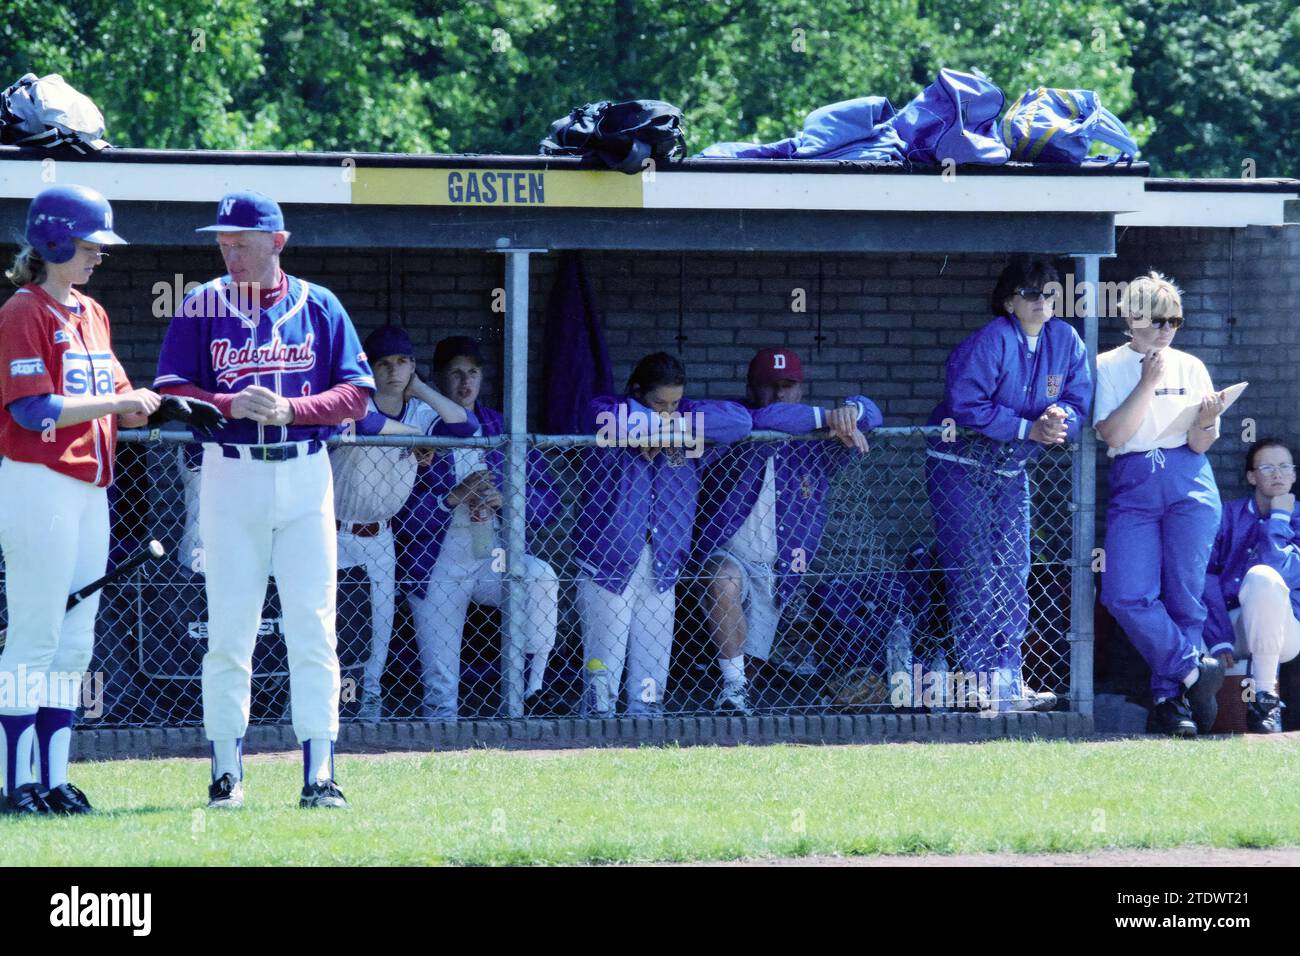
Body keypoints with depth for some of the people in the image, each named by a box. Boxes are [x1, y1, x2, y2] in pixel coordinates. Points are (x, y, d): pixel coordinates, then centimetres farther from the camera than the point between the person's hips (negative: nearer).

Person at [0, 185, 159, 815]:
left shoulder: (91, 314, 16)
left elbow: (111, 400, 19)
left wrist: (141, 409, -2)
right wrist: (115, 403, -19)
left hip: (89, 490, 9)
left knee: (75, 644, 9)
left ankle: (53, 780, 13)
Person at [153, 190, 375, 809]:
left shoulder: (319, 307, 5)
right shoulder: (202, 307, 4)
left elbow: (355, 395, 2)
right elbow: (171, 393, -2)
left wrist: (290, 409, -14)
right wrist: (233, 405, -19)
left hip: (305, 477, 0)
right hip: (231, 477, 0)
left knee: (313, 629, -3)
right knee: (228, 630, 0)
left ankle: (318, 775, -1)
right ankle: (226, 774, 6)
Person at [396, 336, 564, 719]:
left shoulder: (503, 430, 8)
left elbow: (547, 500, 5)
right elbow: (400, 511, -11)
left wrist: (503, 499, -14)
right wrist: (454, 496, -21)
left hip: (494, 558, 2)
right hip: (437, 568, -2)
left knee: (539, 576, -30)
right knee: (440, 687, -5)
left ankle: (531, 685, -23)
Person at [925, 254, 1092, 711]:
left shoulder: (1066, 342, 0)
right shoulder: (990, 343, -21)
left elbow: (1080, 400, 0)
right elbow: (965, 406, -26)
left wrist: (1060, 417, -24)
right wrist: (1028, 429, -26)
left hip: (1010, 469, 7)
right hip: (959, 464, -7)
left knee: (1012, 571, 7)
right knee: (973, 573, -9)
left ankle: (1008, 677, 12)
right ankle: (982, 678, -10)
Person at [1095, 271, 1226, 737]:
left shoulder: (1190, 367, 10)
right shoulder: (1108, 368, 6)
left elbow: (1199, 445, 5)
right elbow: (1113, 434, -6)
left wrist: (1206, 422, -17)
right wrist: (1147, 384, -11)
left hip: (1189, 487, 1)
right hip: (1132, 489, -1)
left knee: (1184, 595, -3)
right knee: (1127, 595, -16)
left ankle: (1170, 699, 4)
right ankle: (1194, 670, -4)